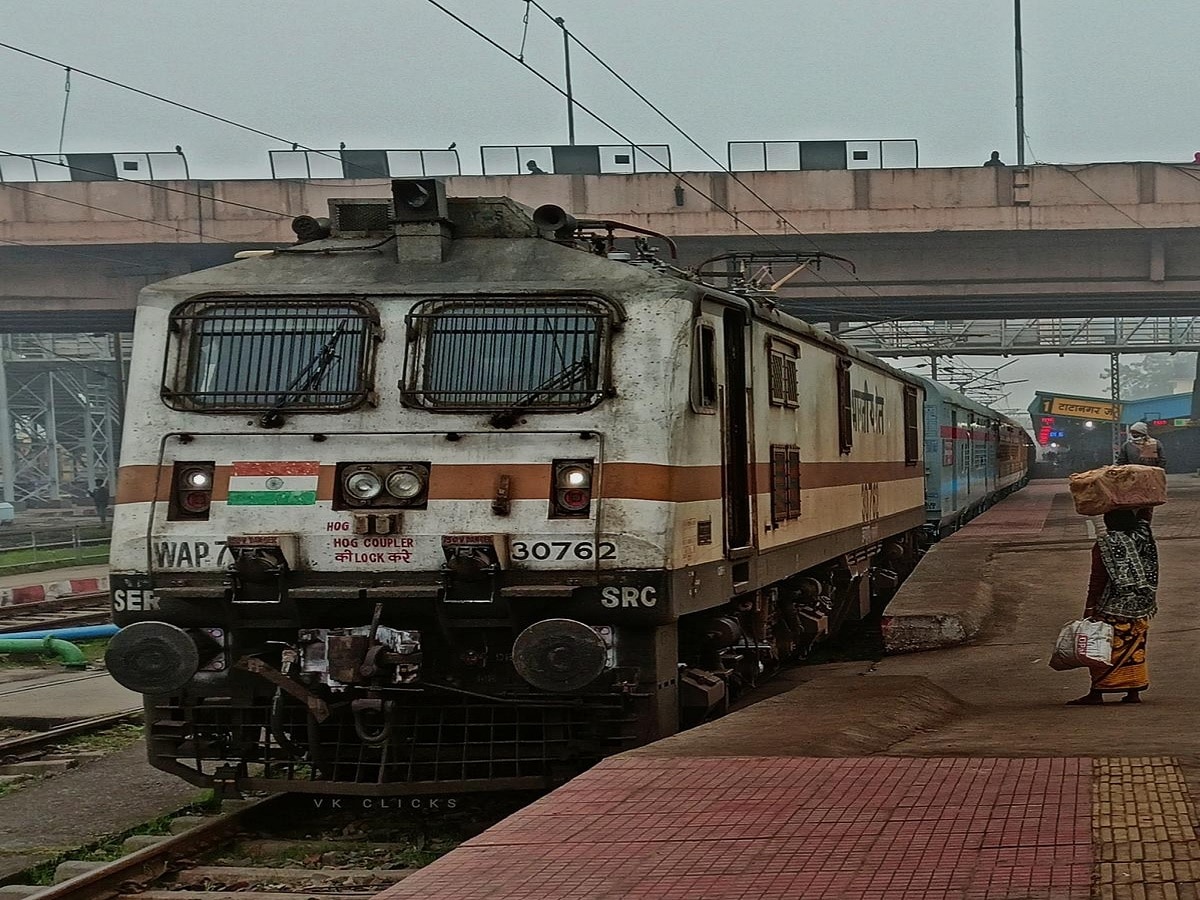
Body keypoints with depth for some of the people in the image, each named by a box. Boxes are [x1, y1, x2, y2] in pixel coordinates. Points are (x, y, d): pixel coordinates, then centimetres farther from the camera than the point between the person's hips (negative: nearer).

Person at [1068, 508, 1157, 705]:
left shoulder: (1103, 545, -9)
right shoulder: (1142, 538, 3)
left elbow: (1096, 581, -9)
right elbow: (1143, 518, 26)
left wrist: (1090, 608, -5)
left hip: (1114, 609, -5)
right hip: (1140, 607, 5)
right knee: (1134, 649, 11)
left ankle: (1096, 692, -3)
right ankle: (1134, 692, 11)